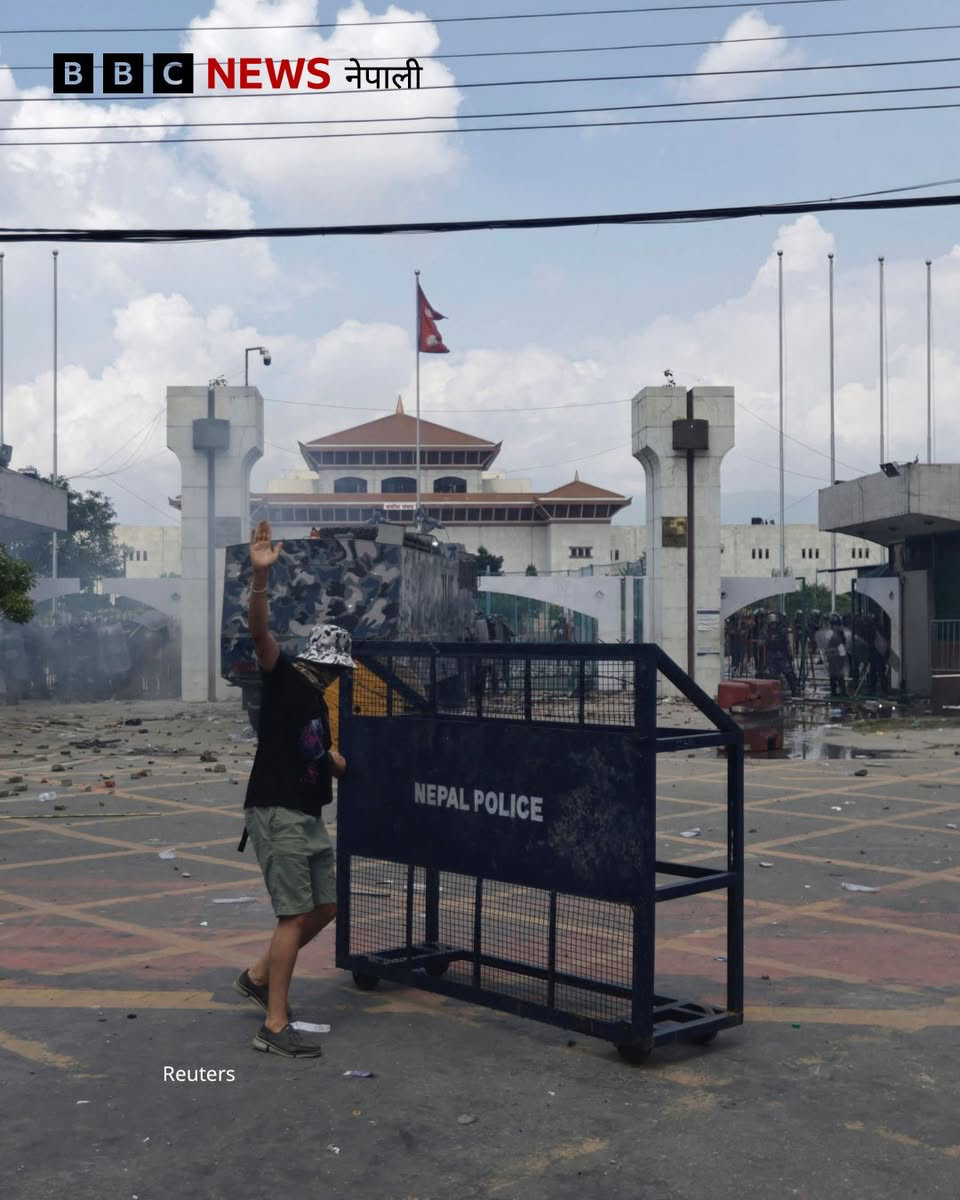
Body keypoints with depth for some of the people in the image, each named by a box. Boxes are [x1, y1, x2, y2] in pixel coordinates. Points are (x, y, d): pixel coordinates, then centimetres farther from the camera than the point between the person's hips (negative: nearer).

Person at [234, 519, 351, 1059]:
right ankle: (275, 1027, -1)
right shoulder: (283, 678, -8)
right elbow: (260, 632, -27)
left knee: (325, 908, 14)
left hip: (310, 816, 9)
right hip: (277, 815, -9)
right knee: (295, 915, -9)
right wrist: (261, 577, -41)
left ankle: (259, 976, 30)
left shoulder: (316, 698, 16)